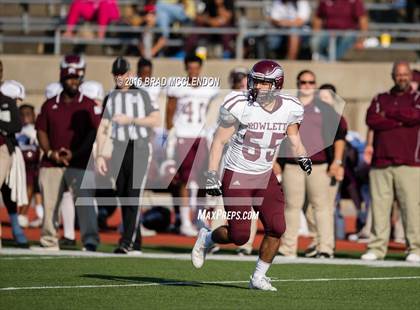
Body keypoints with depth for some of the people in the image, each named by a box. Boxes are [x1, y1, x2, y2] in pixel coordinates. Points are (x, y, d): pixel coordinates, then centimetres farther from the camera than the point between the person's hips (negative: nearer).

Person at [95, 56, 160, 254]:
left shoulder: (142, 95, 3)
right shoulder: (110, 98, 13)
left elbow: (156, 120, -6)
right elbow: (103, 129, 10)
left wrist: (130, 120, -13)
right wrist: (100, 155, 2)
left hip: (140, 149, -4)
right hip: (119, 150, 4)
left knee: (134, 197, -13)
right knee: (123, 199, 5)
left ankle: (127, 242, -18)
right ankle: (135, 244, 12)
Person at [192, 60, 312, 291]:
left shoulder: (289, 109, -5)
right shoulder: (240, 106, -18)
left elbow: (293, 134, 16)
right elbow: (219, 141, -11)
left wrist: (302, 156, -2)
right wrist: (212, 176, -15)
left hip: (265, 177, 4)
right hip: (237, 176, -4)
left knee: (276, 228, -8)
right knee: (240, 236, -7)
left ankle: (258, 278, 10)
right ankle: (206, 238, 25)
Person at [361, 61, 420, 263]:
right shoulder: (380, 99, 18)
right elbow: (371, 120, -1)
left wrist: (388, 114, -2)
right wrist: (401, 120, -7)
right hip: (380, 162, 3)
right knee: (379, 207, -1)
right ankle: (377, 248, 3)